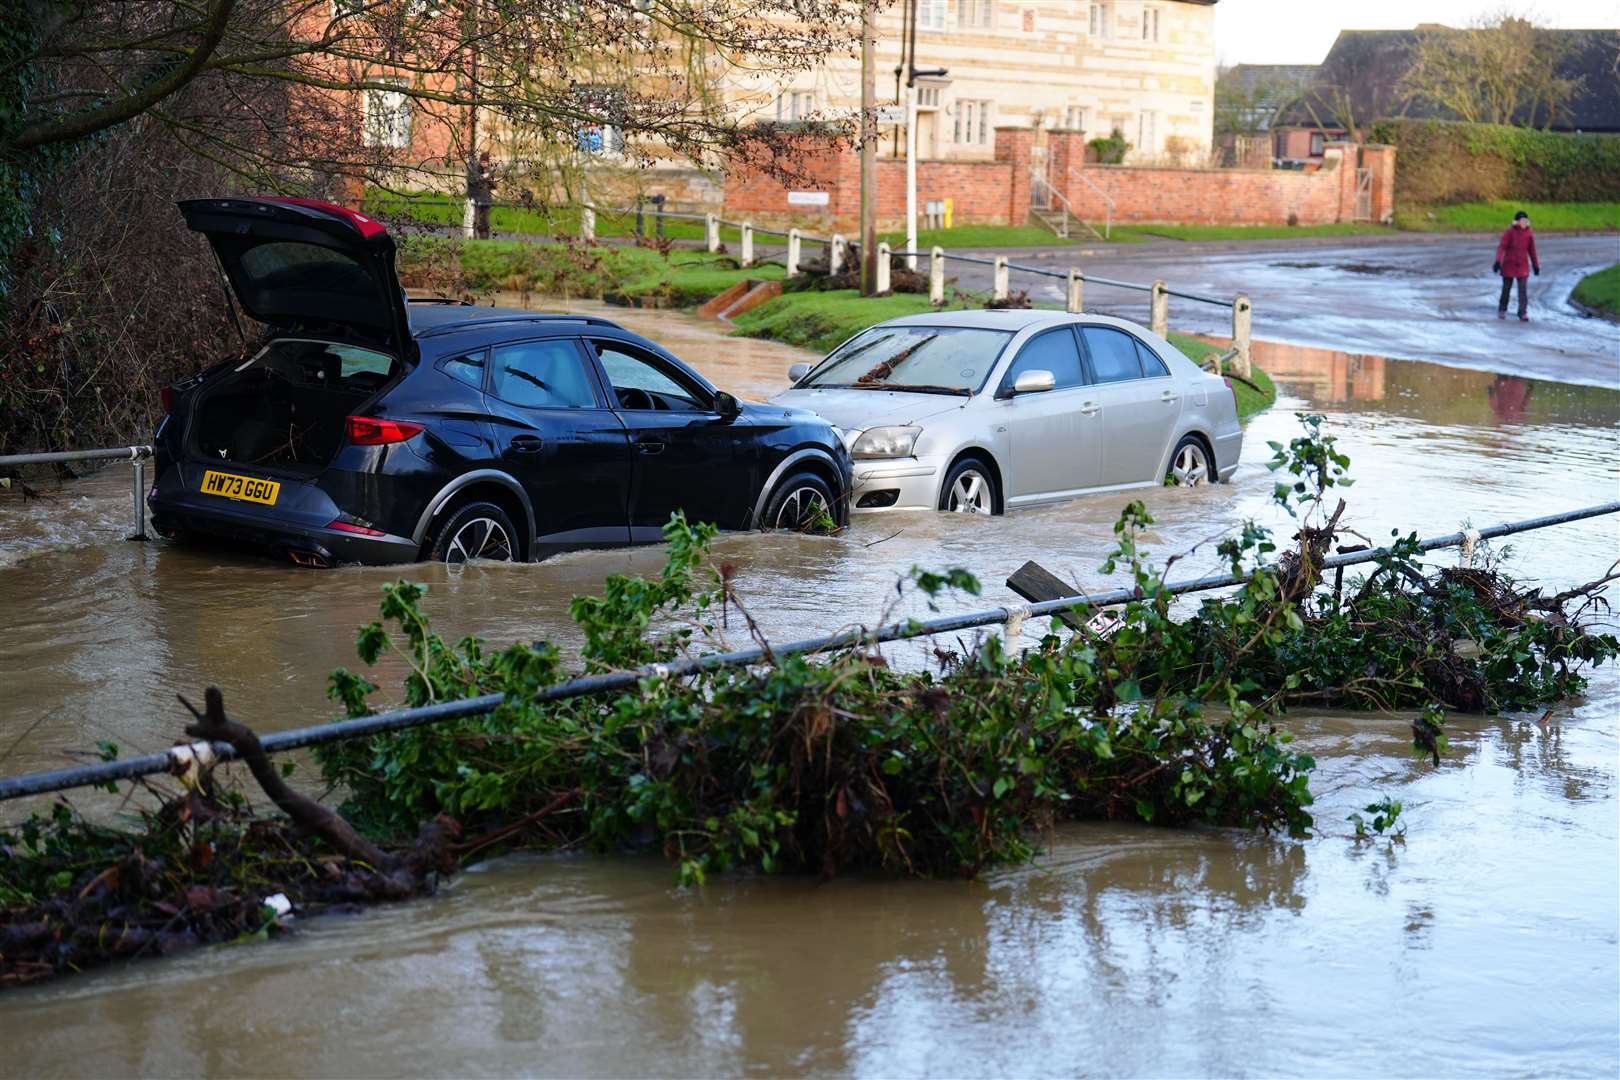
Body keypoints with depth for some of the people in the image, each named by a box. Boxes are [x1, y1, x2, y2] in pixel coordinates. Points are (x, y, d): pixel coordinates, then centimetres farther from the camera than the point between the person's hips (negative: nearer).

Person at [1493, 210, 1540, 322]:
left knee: (1523, 290, -9)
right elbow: (1501, 247, -16)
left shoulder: (1529, 234, -1)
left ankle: (1523, 313, -9)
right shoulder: (1510, 232, -10)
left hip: (1522, 266, 1)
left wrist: (1536, 265, 13)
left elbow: (1532, 250, 8)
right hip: (1509, 264, -1)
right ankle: (1502, 310, 31)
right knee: (1506, 289, 10)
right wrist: (1498, 261, -28)